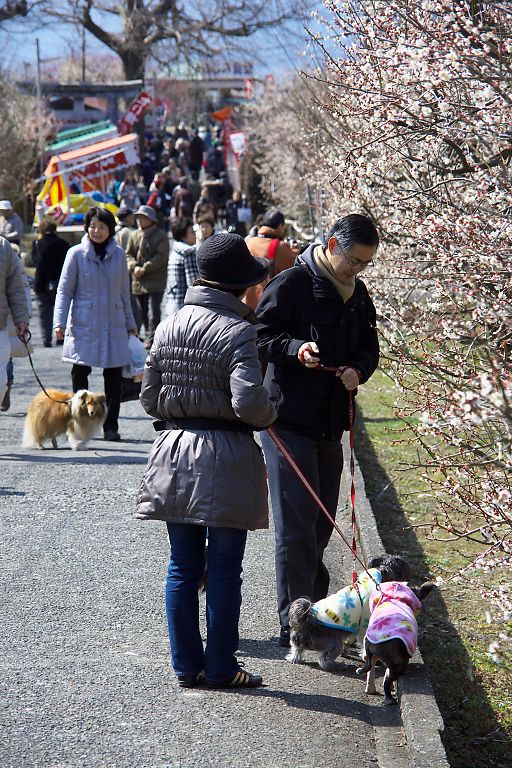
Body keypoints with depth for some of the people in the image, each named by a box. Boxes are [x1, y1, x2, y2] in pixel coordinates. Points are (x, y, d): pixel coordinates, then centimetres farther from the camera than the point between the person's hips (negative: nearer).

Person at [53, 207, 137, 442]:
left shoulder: (118, 254, 7)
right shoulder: (76, 254, -2)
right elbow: (64, 291, -1)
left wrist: (130, 323, 17)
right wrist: (60, 323, -11)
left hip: (114, 325, 3)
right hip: (83, 326, -3)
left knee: (114, 377, 3)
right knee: (80, 374, -3)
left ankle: (111, 426, 10)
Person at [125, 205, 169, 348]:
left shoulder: (161, 235, -3)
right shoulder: (134, 236, 13)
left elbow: (161, 256, -11)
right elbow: (128, 254, 10)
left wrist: (145, 268, -17)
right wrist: (134, 267, -10)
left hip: (156, 280, -6)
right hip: (138, 281, 6)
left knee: (153, 313, -13)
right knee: (143, 313, 12)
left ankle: (152, 339, -16)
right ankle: (148, 336, 24)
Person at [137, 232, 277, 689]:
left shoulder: (169, 327, 5)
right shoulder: (239, 332, -14)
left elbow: (150, 398, 9)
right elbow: (248, 402, -23)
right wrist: (270, 416, -3)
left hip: (175, 449, 6)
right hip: (227, 458, -6)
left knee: (183, 567, 12)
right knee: (224, 570, 4)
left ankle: (187, 665, 18)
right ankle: (220, 668, 10)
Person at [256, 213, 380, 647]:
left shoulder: (358, 295, 10)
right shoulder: (291, 284, -12)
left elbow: (369, 348, 17)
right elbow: (260, 338, -12)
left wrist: (358, 370, -5)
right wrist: (296, 349, -29)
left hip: (331, 424, 7)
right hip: (288, 421, -7)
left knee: (321, 524, 15)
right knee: (296, 525, -8)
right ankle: (294, 624, -5)